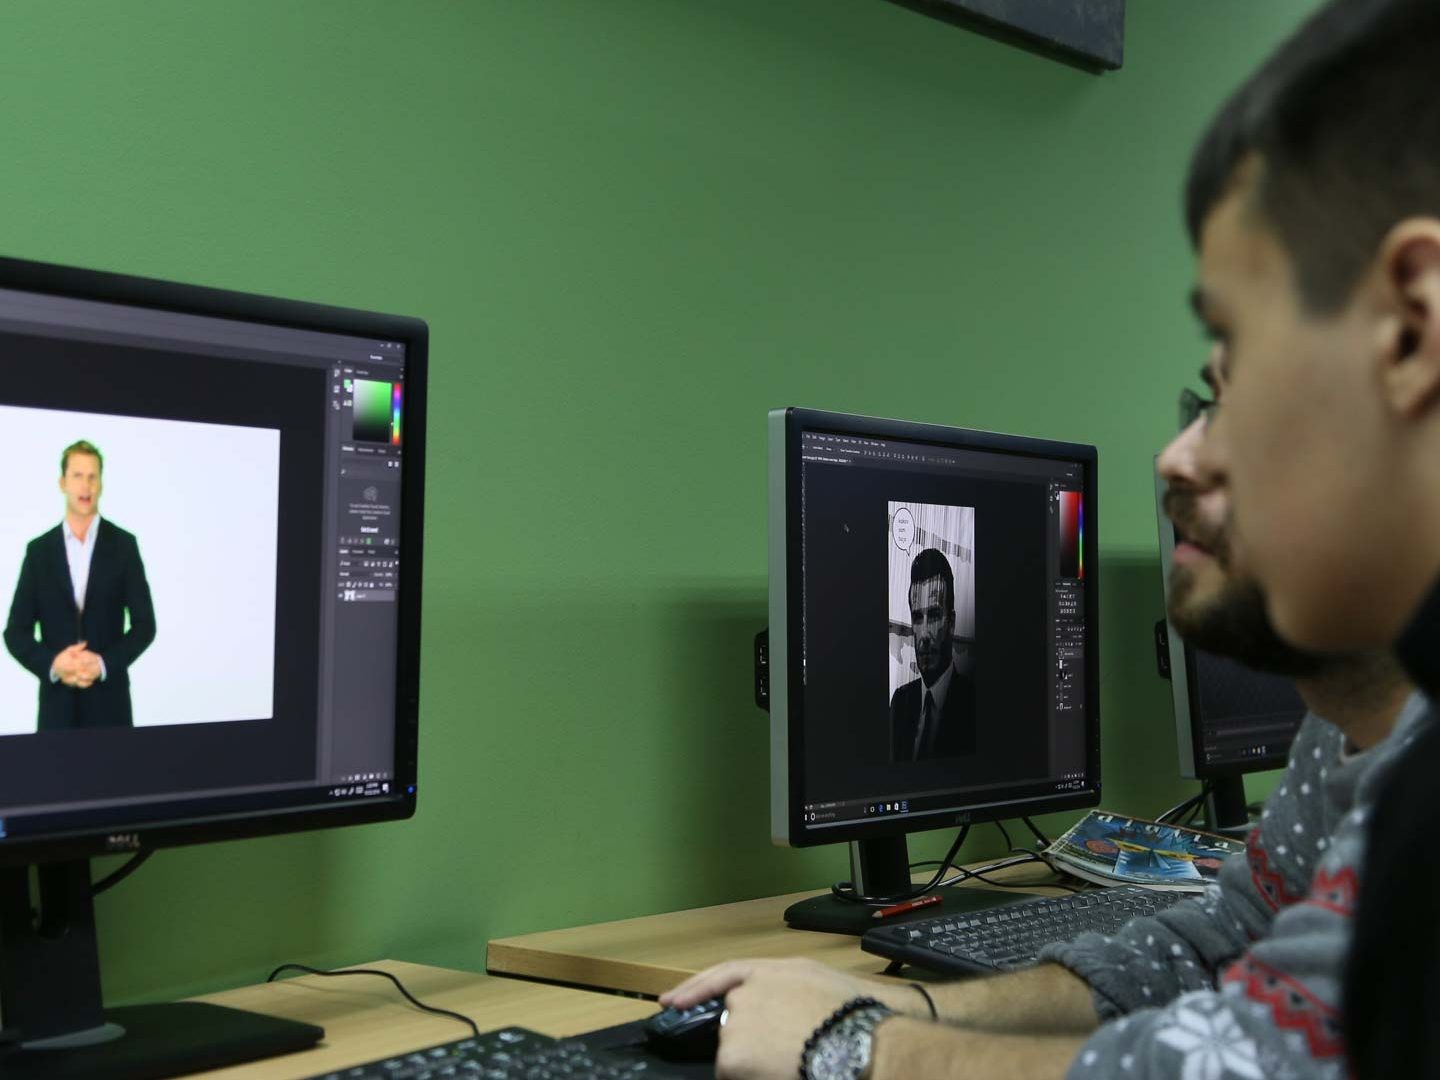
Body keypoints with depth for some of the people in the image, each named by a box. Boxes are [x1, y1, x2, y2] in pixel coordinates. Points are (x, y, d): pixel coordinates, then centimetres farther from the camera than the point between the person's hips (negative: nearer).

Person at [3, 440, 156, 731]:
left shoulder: (124, 544, 3)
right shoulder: (39, 550, 6)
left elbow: (144, 624, 0)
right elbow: (15, 631, 4)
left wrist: (103, 663, -14)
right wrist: (52, 664, -14)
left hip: (109, 701, -1)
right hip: (57, 702, 1)